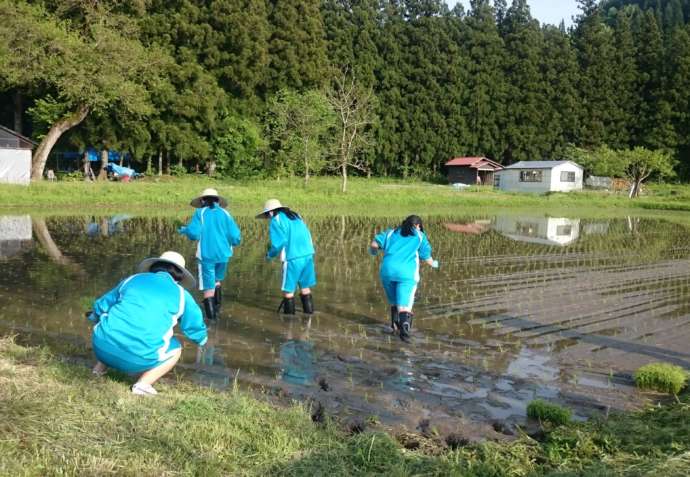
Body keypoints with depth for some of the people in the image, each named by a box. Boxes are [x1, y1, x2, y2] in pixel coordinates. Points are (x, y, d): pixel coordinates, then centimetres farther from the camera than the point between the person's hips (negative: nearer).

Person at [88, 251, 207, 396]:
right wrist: (201, 338, 48)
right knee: (175, 349, 23)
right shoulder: (181, 295, 12)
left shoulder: (132, 279, 18)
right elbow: (198, 331, 23)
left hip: (102, 347, 5)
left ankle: (102, 365, 23)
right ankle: (143, 384, 4)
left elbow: (100, 307, 28)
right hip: (136, 359, -4)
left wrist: (94, 316, 53)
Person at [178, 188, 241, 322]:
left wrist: (184, 230, 7)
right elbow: (235, 237, -3)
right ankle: (217, 309, 24)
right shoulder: (225, 214, 4)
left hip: (206, 255, -3)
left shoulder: (200, 213, -2)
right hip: (223, 255, 3)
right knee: (217, 281, 25)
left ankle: (211, 316, 2)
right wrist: (228, 243, 19)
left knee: (208, 287, 3)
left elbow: (194, 233, -14)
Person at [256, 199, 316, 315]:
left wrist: (270, 255, 6)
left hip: (293, 258, -7)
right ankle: (309, 313, 21)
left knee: (288, 290, 4)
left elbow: (278, 243, -12)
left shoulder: (276, 221, -1)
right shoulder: (295, 216, 20)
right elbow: (307, 236, 16)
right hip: (308, 255, 7)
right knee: (305, 287, 16)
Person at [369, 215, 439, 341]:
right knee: (404, 304, -11)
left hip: (387, 270, 3)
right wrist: (433, 263, 36)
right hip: (407, 273, -3)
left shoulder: (391, 233, 20)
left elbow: (374, 244, 9)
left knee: (394, 301, 23)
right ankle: (404, 326, -34)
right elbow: (427, 258, 14)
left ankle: (395, 325, 22)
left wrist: (373, 250, 32)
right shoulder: (420, 236, 16)